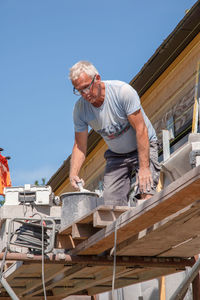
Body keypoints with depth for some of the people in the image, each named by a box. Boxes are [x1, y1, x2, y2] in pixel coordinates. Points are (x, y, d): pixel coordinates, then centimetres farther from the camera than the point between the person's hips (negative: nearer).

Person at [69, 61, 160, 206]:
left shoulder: (123, 91, -25)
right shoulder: (80, 108, -11)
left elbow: (141, 130, -24)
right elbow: (80, 146, -4)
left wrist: (144, 167, -29)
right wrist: (73, 173, -22)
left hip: (144, 146, -4)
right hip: (116, 155, 4)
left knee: (146, 197, -23)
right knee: (111, 204, -8)